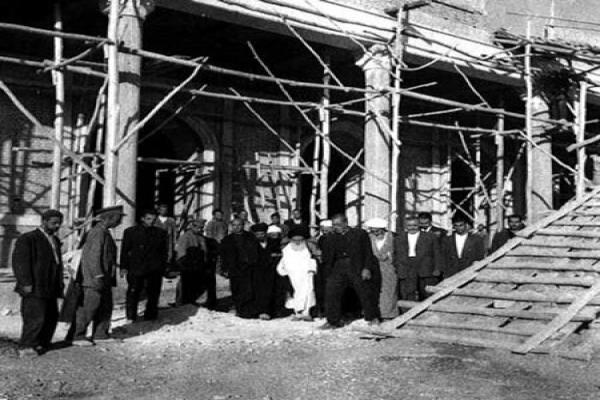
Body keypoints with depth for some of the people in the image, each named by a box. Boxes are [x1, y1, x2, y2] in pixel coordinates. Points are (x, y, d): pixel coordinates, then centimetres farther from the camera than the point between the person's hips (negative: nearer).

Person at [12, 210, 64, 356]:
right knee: (35, 318, -9)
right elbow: (20, 261, -12)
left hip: (50, 288, 8)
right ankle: (25, 348, 2)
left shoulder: (55, 240, 19)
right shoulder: (27, 239, -7)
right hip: (34, 289, -8)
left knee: (51, 317, 7)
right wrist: (26, 283, -18)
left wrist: (60, 284, 16)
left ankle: (41, 344, 18)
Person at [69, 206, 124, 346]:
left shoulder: (105, 232, 16)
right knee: (88, 306, -7)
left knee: (106, 306, 12)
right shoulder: (98, 232, -16)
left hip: (104, 278, 10)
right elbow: (94, 256, -20)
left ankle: (100, 334, 21)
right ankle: (75, 336, 0)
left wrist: (110, 276, 20)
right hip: (93, 278, -10)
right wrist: (98, 276, -21)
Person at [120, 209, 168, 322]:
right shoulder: (130, 232, 7)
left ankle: (150, 317, 15)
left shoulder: (161, 233, 10)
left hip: (154, 270, 1)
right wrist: (124, 267, -2)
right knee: (133, 293, 0)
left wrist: (163, 266, 4)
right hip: (135, 269, -1)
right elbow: (124, 250, 5)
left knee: (153, 294, 4)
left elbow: (164, 252, 13)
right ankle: (131, 317, 12)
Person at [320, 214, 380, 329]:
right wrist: (329, 275, 6)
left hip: (357, 268, -3)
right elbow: (327, 258, 15)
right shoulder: (332, 238, 14)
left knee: (365, 292, 0)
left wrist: (367, 268, -10)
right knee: (331, 292, -7)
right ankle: (333, 321, 3)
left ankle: (372, 318, 20)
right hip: (339, 268, 3)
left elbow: (368, 253, 0)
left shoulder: (360, 234, 4)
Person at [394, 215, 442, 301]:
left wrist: (437, 269, -3)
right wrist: (398, 268, 5)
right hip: (406, 274, 1)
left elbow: (437, 254, 6)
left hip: (426, 272, -1)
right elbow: (396, 256, 17)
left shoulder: (430, 237, 9)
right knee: (408, 297, -7)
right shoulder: (399, 239, 16)